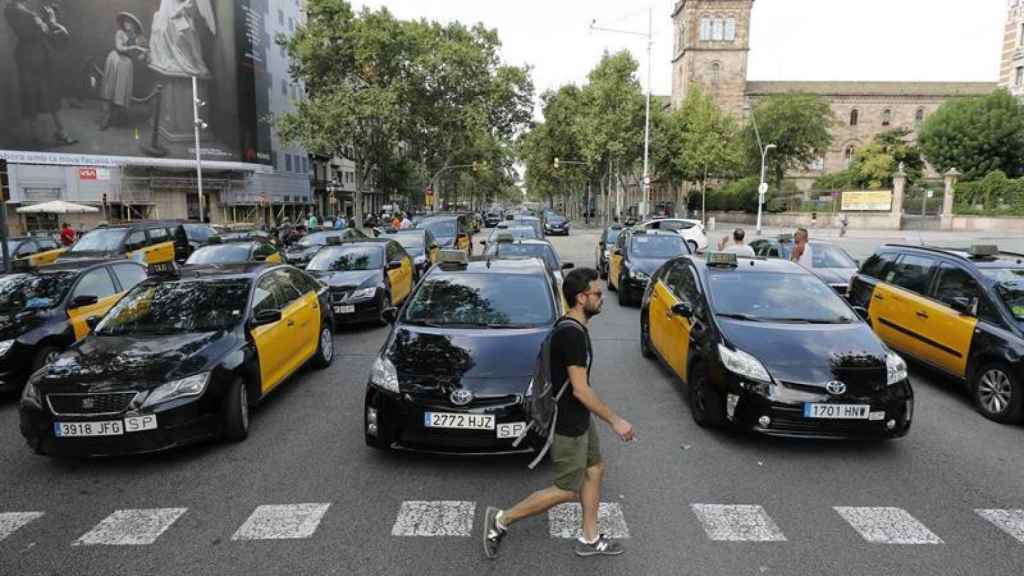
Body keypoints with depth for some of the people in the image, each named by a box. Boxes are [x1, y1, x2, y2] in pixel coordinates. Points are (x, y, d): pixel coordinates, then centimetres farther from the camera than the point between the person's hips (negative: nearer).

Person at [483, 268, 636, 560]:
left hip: (579, 419, 10)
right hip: (567, 426, -10)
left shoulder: (574, 328, 5)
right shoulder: (572, 334, -27)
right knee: (567, 490, 3)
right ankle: (501, 519, 13)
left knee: (595, 470, 19)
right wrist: (615, 421, -20)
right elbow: (581, 390, -27)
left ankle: (589, 539, 33)